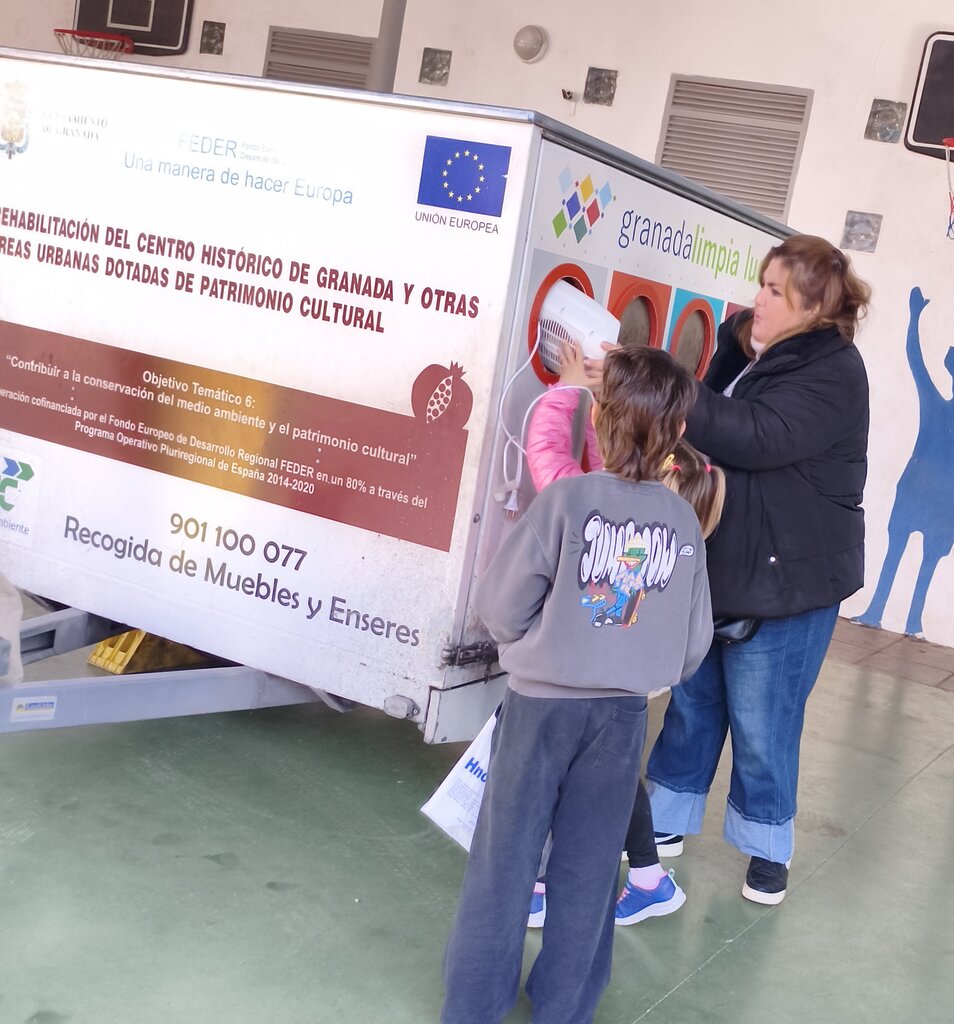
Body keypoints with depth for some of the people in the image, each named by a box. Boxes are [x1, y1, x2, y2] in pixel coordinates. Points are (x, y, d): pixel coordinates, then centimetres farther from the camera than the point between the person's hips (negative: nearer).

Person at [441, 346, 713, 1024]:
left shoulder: (567, 499, -14)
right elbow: (694, 644, 1)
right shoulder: (684, 522, -4)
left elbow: (500, 605, -12)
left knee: (506, 857, 10)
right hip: (624, 712, 3)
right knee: (587, 867, 14)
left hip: (543, 702, -3)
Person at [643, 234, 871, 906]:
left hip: (787, 579, -7)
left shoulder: (832, 373, -16)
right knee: (693, 699, 16)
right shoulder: (747, 350, 8)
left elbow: (755, 436, -30)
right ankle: (666, 821, 32)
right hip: (716, 566, 7)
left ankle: (768, 849, 25)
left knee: (761, 722, 4)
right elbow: (710, 427, 20)